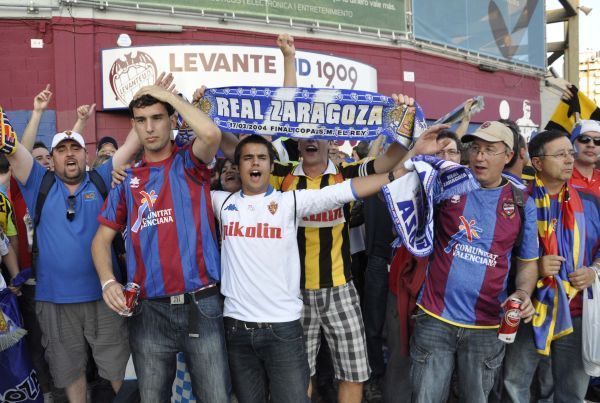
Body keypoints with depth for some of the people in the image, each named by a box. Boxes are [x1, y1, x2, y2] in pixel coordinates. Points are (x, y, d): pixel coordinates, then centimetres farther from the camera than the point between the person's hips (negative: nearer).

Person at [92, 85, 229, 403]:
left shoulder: (190, 163, 2)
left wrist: (168, 94, -8)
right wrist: (108, 281, -10)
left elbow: (211, 133, -21)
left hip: (201, 305, -2)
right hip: (148, 310, 3)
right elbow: (102, 239, 9)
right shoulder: (127, 179, 9)